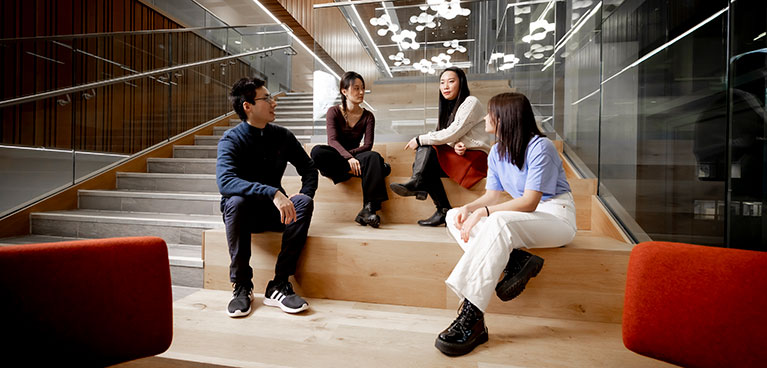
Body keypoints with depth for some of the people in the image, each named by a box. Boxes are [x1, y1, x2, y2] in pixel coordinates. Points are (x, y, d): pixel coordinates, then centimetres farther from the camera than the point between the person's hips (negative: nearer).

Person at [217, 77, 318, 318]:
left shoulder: (282, 136, 1)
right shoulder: (231, 140, -12)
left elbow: (308, 168, 8)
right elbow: (224, 182, -30)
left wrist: (306, 193, -13)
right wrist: (272, 193, -43)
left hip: (273, 211, 3)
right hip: (243, 211, -3)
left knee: (304, 202, -26)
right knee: (236, 201, -35)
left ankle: (279, 285, -25)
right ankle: (242, 285, -21)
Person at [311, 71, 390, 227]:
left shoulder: (368, 116, 7)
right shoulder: (334, 111, 0)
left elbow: (368, 145, -6)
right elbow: (332, 140, -15)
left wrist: (349, 156, -23)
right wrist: (348, 158, -34)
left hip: (354, 157, 2)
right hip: (334, 159, -1)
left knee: (374, 156, -31)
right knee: (317, 151, -34)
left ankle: (368, 209, -37)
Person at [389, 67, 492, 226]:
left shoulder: (471, 102, -8)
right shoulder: (449, 106, 17)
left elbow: (451, 133, -18)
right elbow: (451, 138, 9)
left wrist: (419, 140, -13)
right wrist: (455, 145, -17)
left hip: (477, 156, -7)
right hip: (459, 154, 8)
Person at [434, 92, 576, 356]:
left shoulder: (540, 147, -16)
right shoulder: (497, 152, 8)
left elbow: (529, 202, -22)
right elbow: (492, 195, 6)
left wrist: (482, 212, -27)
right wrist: (469, 208, -14)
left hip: (556, 216, -8)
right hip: (525, 216, 8)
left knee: (499, 222, -39)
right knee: (454, 217, -7)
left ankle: (472, 317, -39)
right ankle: (516, 261, -23)